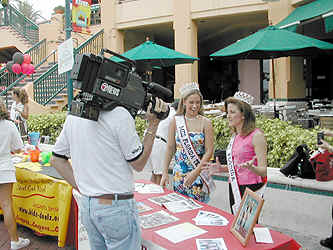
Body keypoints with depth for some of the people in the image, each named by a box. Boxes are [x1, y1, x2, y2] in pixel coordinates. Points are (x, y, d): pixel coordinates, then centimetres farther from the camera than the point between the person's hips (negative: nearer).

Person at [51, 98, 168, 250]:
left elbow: (57, 159, 11)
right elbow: (139, 164, -10)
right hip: (116, 207, -7)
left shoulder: (73, 114, 5)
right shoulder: (119, 114, -18)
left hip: (86, 205, 7)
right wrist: (153, 124, -8)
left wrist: (82, 188, 10)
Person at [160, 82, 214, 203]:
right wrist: (165, 172, 2)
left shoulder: (205, 123, -3)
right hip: (179, 172, 2)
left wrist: (196, 172, -15)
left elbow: (209, 151, -6)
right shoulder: (175, 121, 2)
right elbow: (170, 149, 5)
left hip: (199, 172, -2)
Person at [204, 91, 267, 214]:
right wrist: (221, 168, 7)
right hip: (234, 189, 7)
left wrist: (250, 167, -33)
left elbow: (263, 171, -14)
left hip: (250, 189, -7)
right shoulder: (235, 136, 11)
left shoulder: (256, 135, -12)